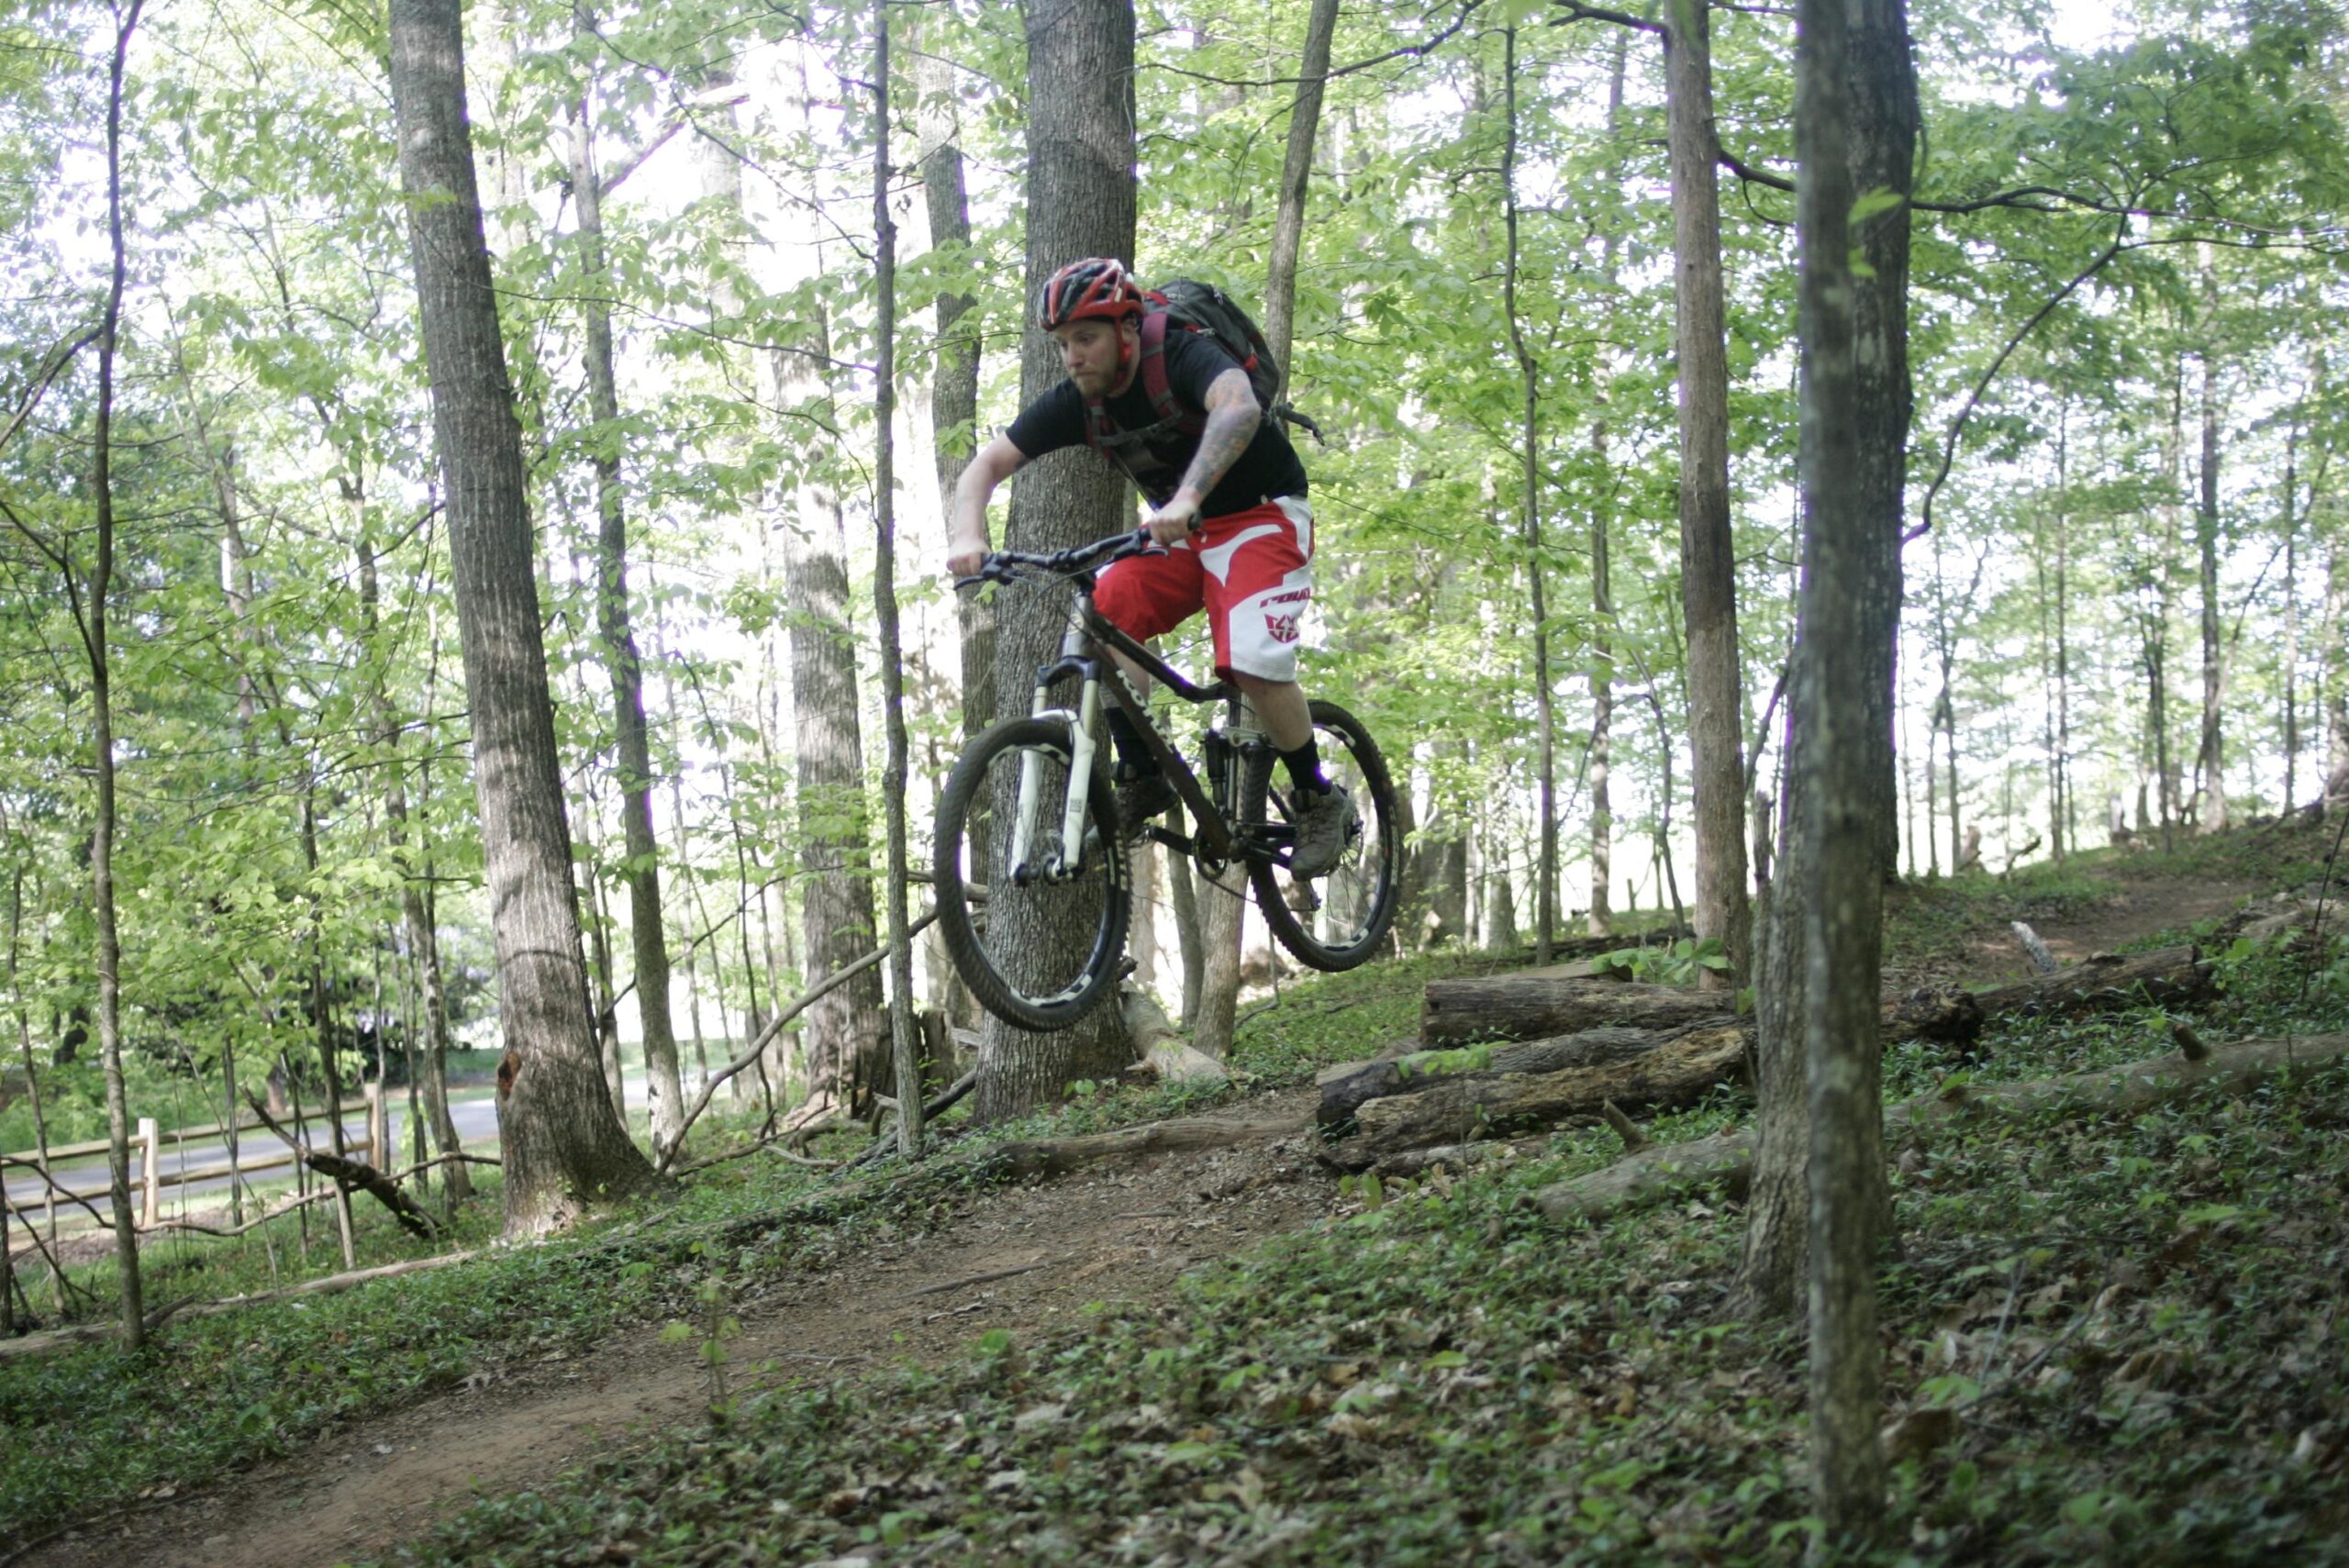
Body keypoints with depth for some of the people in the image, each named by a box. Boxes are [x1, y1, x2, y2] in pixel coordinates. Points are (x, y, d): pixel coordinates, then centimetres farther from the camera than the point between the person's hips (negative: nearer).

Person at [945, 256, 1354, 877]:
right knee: (1095, 620, -19)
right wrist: (967, 536, -30)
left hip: (1260, 517, -6)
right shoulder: (1073, 402, -8)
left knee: (1253, 664, -25)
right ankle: (1143, 780, -5)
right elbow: (989, 462, -9)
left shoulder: (1182, 357, -26)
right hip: (1181, 531, 6)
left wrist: (1185, 499, -62)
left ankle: (1320, 801, -1)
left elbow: (1239, 408, -47)